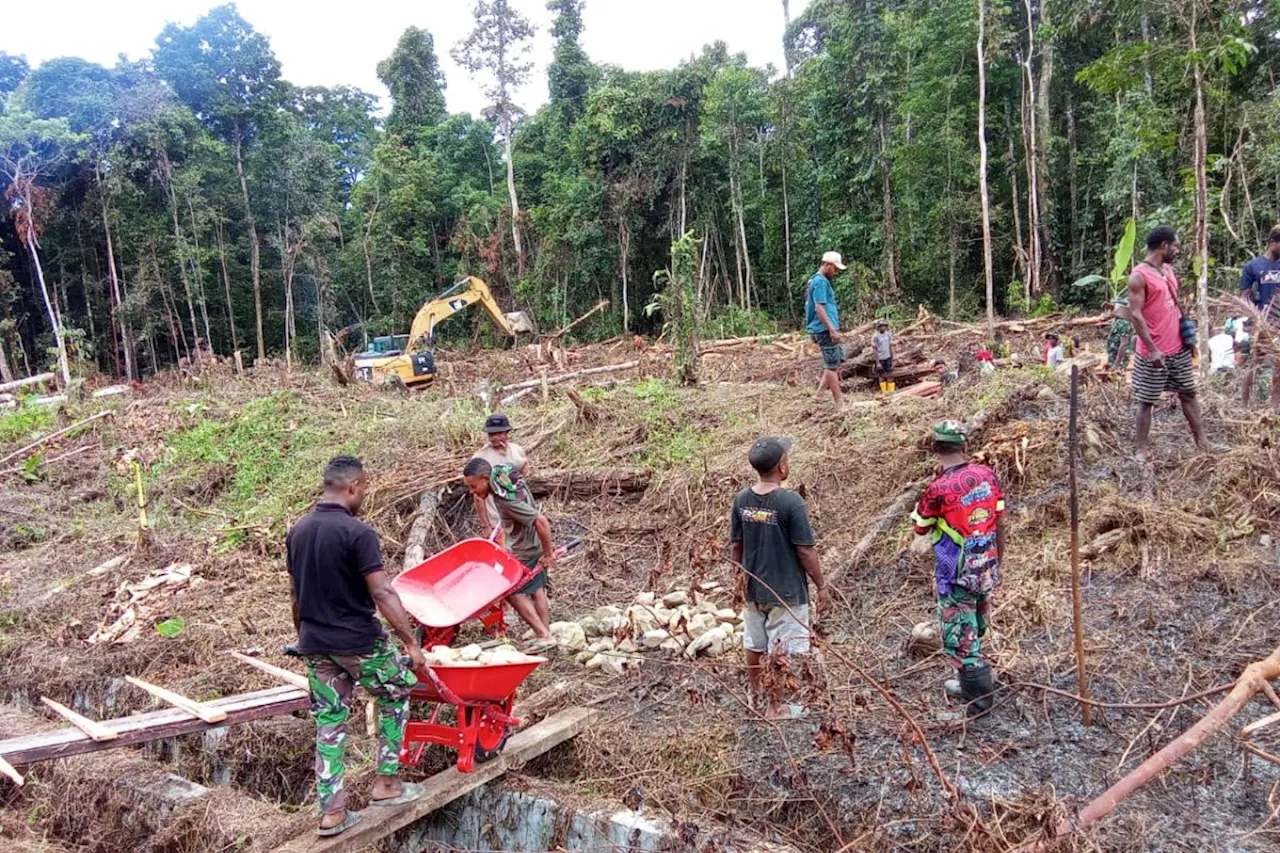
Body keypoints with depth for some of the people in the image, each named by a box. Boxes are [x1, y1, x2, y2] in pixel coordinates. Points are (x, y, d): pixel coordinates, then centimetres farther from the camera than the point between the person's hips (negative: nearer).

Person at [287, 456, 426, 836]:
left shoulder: (297, 531, 4)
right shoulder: (358, 532, -18)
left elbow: (296, 594, 12)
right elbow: (382, 594, -21)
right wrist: (411, 643, -17)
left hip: (315, 643, 6)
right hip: (358, 641, -6)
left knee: (329, 722, 12)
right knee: (397, 692, 16)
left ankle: (331, 811, 15)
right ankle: (386, 783, 18)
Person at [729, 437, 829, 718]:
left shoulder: (741, 500, -5)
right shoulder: (791, 502, -22)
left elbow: (735, 546, 4)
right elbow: (805, 551, -17)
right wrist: (821, 587, -4)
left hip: (753, 589, 6)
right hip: (787, 592, -6)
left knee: (755, 646, 20)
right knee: (780, 652, 8)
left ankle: (755, 698, 37)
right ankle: (773, 708, 19)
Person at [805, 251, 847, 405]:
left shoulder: (818, 280, 18)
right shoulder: (820, 281, -14)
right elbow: (819, 308, -21)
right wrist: (832, 330, -21)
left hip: (826, 329, 10)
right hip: (825, 329, -10)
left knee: (838, 360, 14)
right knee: (832, 364, -5)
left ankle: (820, 392, 14)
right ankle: (838, 400, 0)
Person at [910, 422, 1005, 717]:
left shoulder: (940, 488, -22)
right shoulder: (988, 476, -5)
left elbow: (920, 527, -4)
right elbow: (999, 524, 4)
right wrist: (997, 563, 18)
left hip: (956, 575, -7)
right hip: (986, 569, 7)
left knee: (959, 636, 8)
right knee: (974, 630, 24)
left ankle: (980, 694, 16)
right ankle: (971, 683, 41)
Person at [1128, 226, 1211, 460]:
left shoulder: (1168, 269, 11)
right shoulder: (1139, 276, -15)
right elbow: (1135, 315, -19)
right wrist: (1152, 349, -22)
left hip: (1179, 348, 8)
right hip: (1154, 352, -8)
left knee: (1188, 394, 14)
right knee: (1146, 401, 2)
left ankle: (1201, 440, 24)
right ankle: (1143, 448, 10)